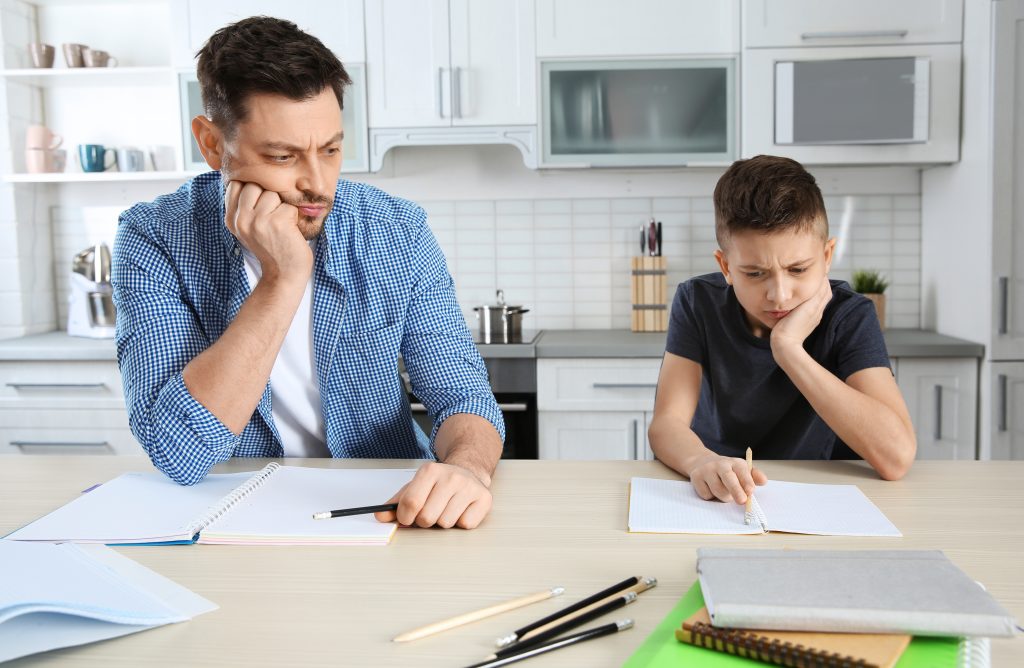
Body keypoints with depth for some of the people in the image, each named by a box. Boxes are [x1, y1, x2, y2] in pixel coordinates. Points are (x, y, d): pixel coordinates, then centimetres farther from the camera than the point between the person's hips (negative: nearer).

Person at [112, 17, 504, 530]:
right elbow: (177, 454, -22)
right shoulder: (153, 240, -13)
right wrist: (283, 278, -26)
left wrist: (466, 467, -30)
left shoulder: (397, 232, -7)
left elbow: (462, 395, -8)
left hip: (386, 505, 2)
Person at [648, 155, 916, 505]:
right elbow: (666, 423, -16)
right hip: (719, 499, 1)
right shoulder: (698, 303, -8)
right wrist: (702, 461, -38)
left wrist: (789, 348, -26)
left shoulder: (849, 317, -13)